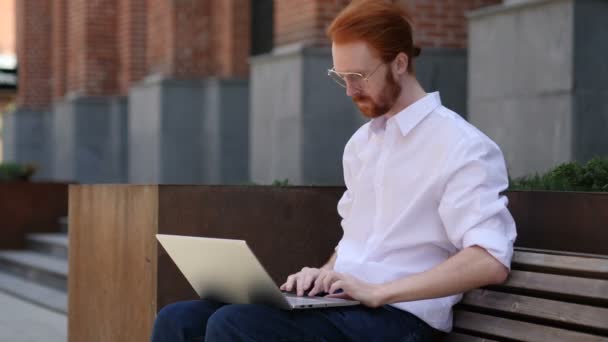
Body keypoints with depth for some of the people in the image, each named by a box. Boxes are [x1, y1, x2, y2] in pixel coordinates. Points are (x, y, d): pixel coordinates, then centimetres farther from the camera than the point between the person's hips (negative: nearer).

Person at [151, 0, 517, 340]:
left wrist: (378, 291, -21)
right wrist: (324, 274, 3)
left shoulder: (461, 147, -7)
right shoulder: (361, 143, 19)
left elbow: (491, 261, -18)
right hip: (339, 304, 8)